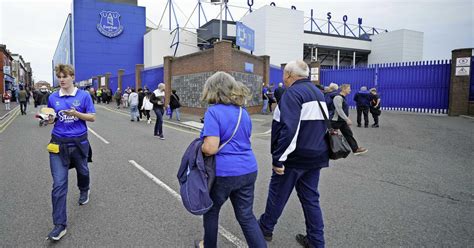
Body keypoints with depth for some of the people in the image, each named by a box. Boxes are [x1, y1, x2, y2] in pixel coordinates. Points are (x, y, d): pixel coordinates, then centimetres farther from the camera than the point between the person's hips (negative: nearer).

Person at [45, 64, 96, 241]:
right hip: (59, 144, 1)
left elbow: (92, 117, -4)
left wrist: (77, 113, -20)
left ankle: (84, 191, 59)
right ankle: (60, 224, 2)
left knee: (82, 171, 24)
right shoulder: (53, 98, 2)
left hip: (79, 142, -1)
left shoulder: (84, 95, -4)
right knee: (58, 184, -4)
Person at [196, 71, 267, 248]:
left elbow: (211, 148, -23)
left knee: (211, 210, 20)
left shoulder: (213, 112, -15)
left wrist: (198, 148, -3)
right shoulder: (243, 112, 8)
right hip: (248, 170, 6)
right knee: (246, 216, 13)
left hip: (223, 172, -5)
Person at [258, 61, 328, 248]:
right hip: (316, 156, 8)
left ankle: (265, 228, 31)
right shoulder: (318, 93, 13)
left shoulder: (293, 93, -17)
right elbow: (323, 123, 19)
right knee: (311, 198, 15)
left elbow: (288, 129, -27)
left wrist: (278, 158, -22)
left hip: (295, 157, -8)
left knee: (277, 194, 11)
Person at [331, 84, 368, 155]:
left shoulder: (343, 98, 13)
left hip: (343, 121, 10)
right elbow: (339, 110, -25)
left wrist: (347, 119, 22)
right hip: (336, 121, -10)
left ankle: (356, 149, 11)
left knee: (349, 134, 8)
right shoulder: (338, 97, -18)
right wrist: (347, 119, -26)